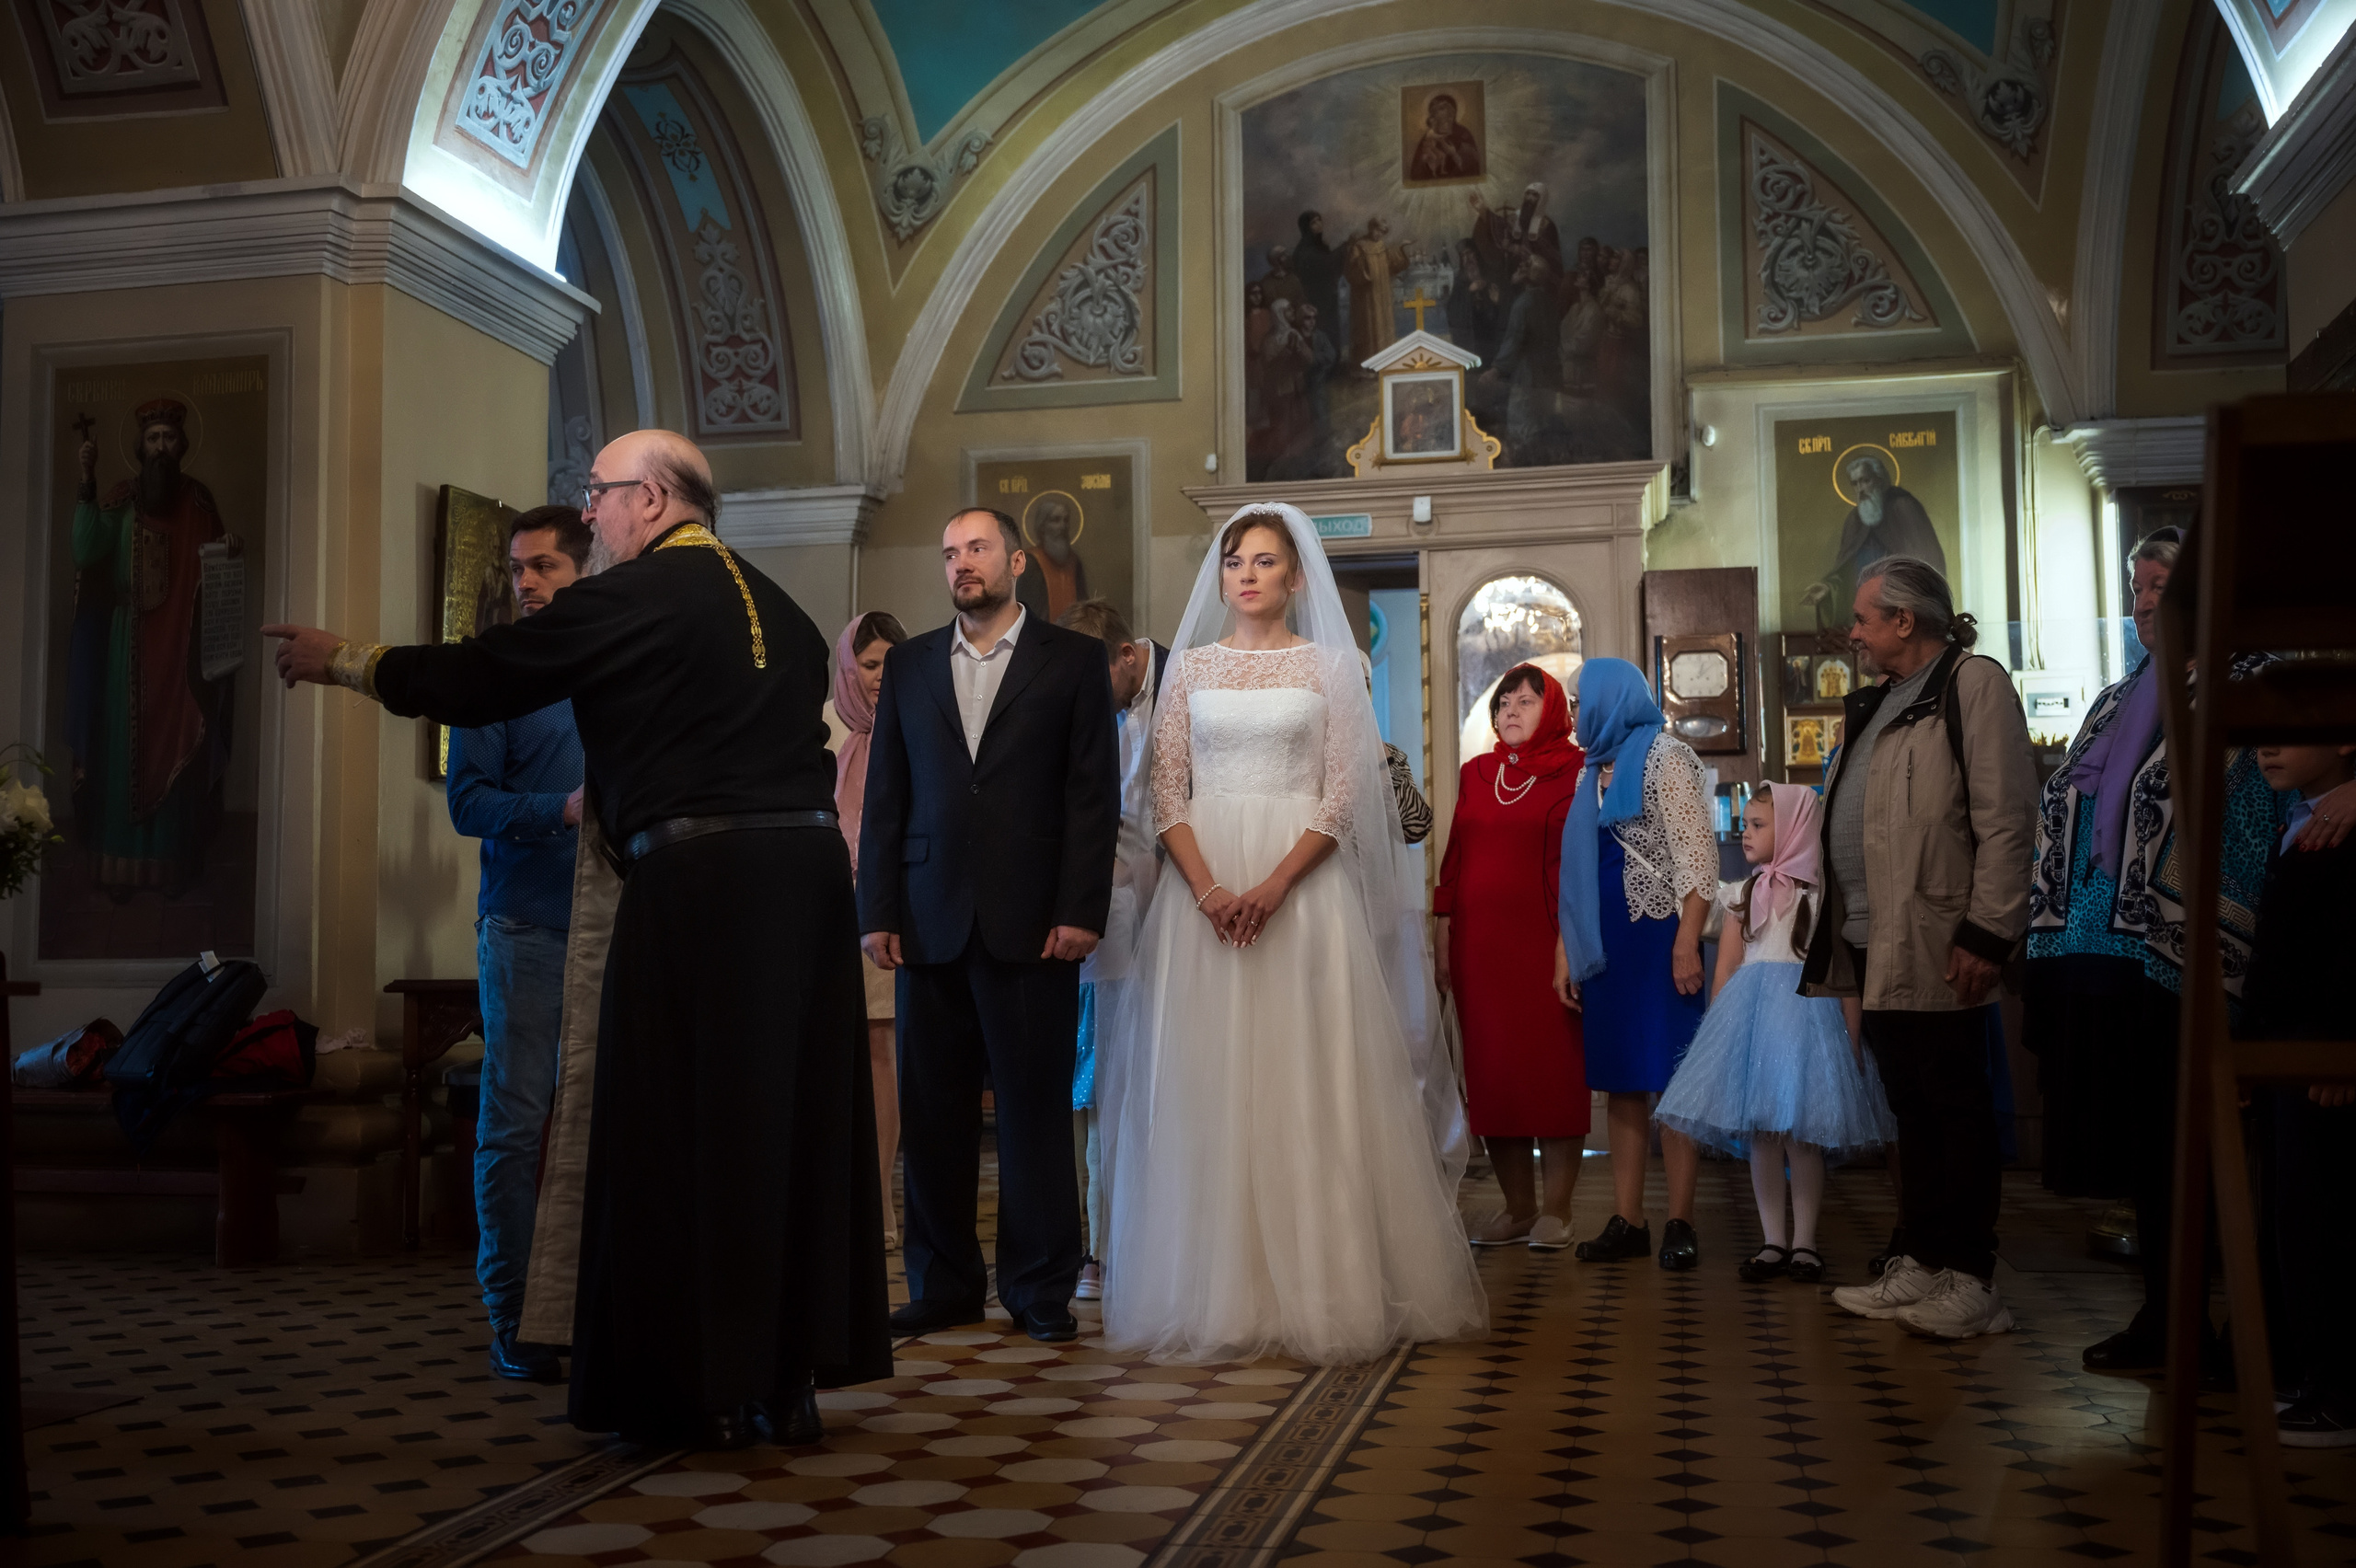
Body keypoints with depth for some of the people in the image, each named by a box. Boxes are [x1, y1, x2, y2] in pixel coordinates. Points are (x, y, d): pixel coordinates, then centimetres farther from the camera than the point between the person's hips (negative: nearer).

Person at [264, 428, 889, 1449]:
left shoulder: (633, 595, -5)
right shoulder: (774, 605, 15)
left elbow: (479, 681, -2)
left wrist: (341, 662, 13)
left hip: (697, 884, -7)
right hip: (808, 867, 7)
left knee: (678, 1130, 3)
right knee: (788, 1120, 11)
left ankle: (697, 1392, 9)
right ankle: (785, 1380, 19)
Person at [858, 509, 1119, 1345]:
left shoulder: (1073, 660, 6)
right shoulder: (908, 664, 15)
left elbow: (1093, 796, 0)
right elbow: (884, 797, 12)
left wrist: (1080, 910, -9)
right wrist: (877, 911, 3)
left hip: (1032, 922, -3)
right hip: (931, 922, 3)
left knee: (1035, 1107, 2)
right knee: (932, 1112, 6)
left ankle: (1041, 1287, 12)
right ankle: (945, 1283, 18)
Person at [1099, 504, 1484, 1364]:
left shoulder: (1329, 666, 6)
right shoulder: (1191, 666, 11)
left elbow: (1343, 794, -2)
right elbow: (1166, 790, 5)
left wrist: (1274, 886, -15)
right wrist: (1208, 888, -11)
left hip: (1305, 886, -2)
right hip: (1204, 883, 2)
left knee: (1307, 1086, -3)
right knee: (1210, 1089, 1)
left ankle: (1321, 1287, 5)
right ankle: (1219, 1292, 7)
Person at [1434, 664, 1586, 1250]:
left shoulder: (1575, 771, 2)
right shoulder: (1475, 773, 15)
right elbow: (1454, 857, 15)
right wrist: (1443, 938, 9)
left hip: (1546, 939, -4)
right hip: (1479, 942, 4)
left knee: (1555, 1068, -2)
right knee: (1492, 1072, 5)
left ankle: (1555, 1210, 6)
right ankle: (1518, 1207, 14)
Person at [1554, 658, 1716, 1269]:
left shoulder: (1666, 756, -3)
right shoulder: (1597, 770, 18)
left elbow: (1697, 854, -11)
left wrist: (1687, 944, -19)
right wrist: (1566, 950, 12)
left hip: (1659, 936, -7)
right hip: (1606, 942, 7)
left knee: (1670, 1078, -6)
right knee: (1622, 1082, 6)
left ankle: (1680, 1223, -2)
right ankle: (1627, 1220, 8)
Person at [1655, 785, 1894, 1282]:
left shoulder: (1820, 893, 2)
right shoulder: (1743, 895, 13)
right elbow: (1725, 969, 12)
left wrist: (1852, 1034, -8)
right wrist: (1719, 1030, 4)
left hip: (1806, 1011, -3)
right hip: (1752, 1013, 3)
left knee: (1802, 1135, -3)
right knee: (1761, 1134, 2)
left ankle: (1804, 1241, 6)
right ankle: (1774, 1241, 9)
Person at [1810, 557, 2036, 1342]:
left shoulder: (1973, 683, -8)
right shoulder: (1876, 703, 20)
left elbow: (2006, 818, -16)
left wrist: (1988, 932, -20)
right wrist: (1839, 927, 17)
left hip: (1935, 947, -9)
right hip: (1874, 945, 9)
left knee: (1952, 1107, -2)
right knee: (1911, 1107, 14)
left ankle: (1970, 1281, 6)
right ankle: (1922, 1264, 22)